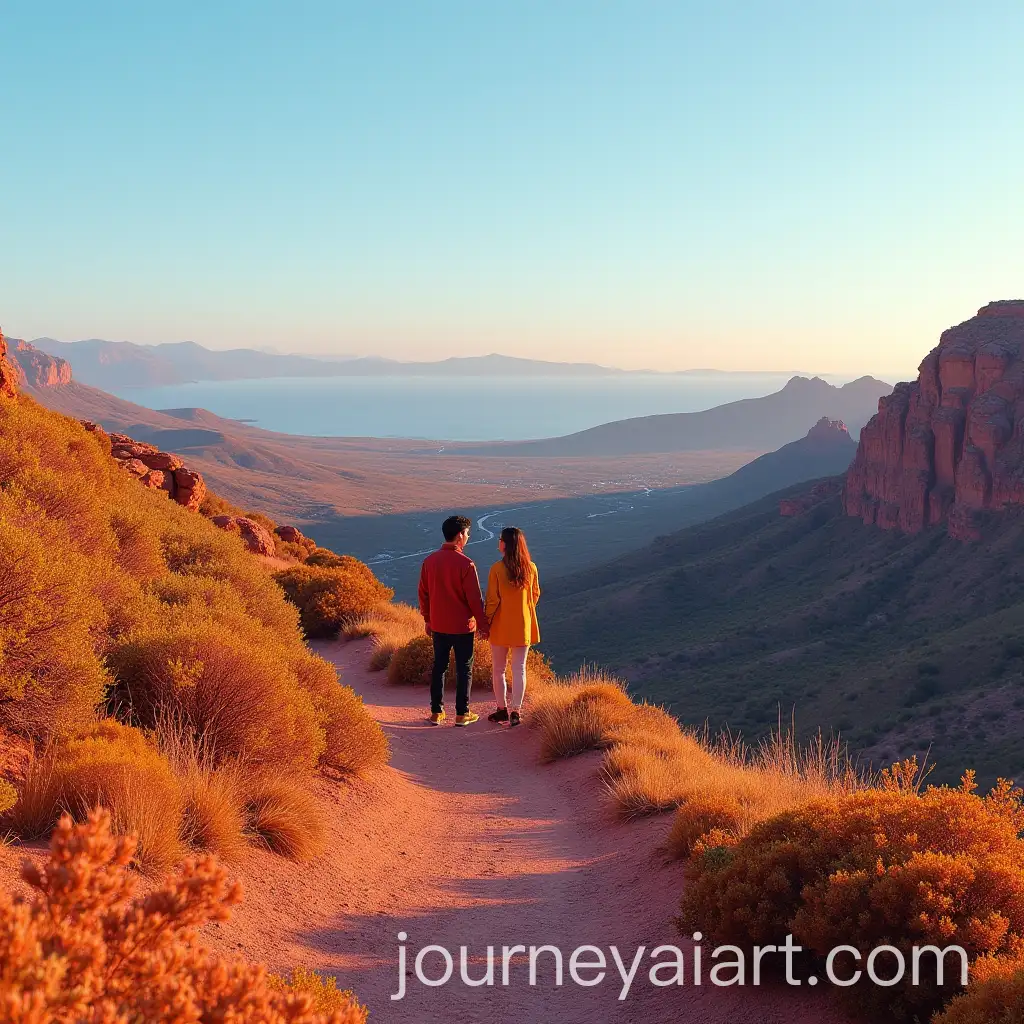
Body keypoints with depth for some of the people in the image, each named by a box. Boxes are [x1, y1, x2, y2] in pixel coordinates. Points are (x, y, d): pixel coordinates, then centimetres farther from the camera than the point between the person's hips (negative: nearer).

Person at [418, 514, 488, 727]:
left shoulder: (430, 561, -1)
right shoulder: (465, 564, -18)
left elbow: (423, 594, 7)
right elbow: (475, 599, -16)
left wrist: (427, 619, 19)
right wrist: (482, 625, -5)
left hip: (438, 625, 5)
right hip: (462, 627, -5)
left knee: (439, 667, 15)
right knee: (464, 670, 7)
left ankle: (436, 712, 19)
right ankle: (462, 714, 12)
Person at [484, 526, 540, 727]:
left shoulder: (497, 569, -15)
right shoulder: (530, 568, -4)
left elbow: (492, 600, -12)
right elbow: (535, 595, 7)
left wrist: (487, 621, 0)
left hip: (501, 626, -3)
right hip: (523, 627, 3)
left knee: (498, 669, 12)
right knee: (519, 669, 7)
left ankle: (502, 709, 18)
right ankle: (516, 711, 5)